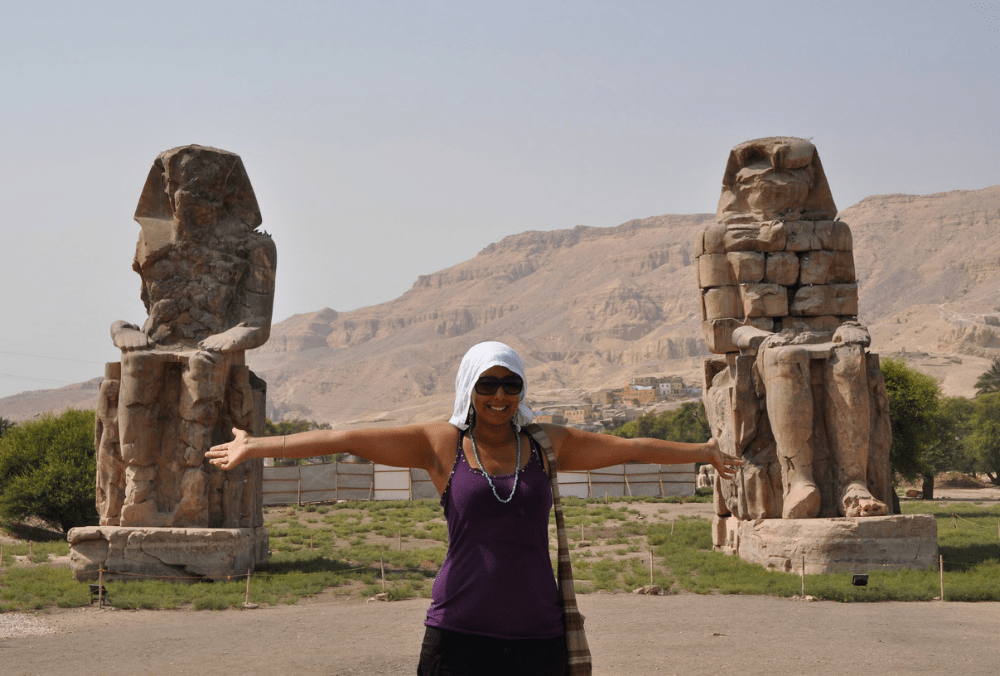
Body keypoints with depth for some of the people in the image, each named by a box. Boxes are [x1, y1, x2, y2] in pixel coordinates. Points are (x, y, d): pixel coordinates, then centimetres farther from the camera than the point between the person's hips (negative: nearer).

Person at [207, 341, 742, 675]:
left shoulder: (546, 444, 9)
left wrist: (703, 452, 30)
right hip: (461, 632, -2)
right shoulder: (441, 444, 2)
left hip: (536, 633, 2)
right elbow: (345, 439, -1)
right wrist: (258, 446, -4)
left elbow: (631, 447, 20)